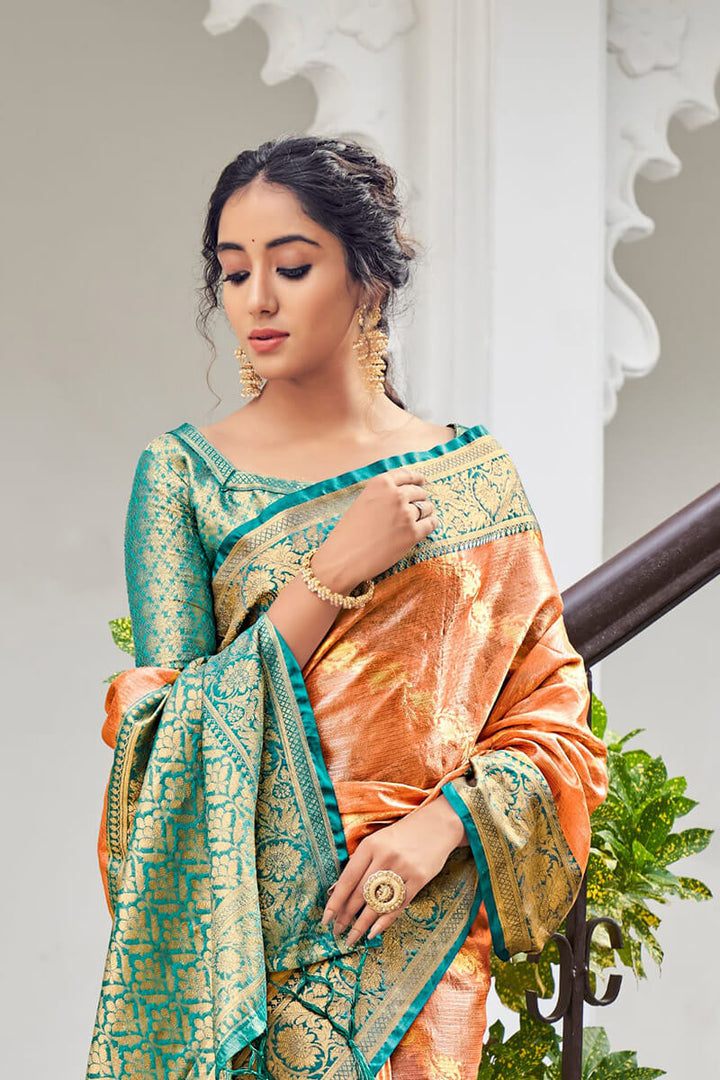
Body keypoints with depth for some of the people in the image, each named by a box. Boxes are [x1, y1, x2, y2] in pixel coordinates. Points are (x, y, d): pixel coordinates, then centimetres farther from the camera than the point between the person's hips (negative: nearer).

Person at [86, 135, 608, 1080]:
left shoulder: (476, 479, 2)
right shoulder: (183, 473, -1)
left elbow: (555, 721, 3)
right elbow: (171, 730, -9)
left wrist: (443, 823, -15)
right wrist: (337, 571, -15)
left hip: (418, 940, 1)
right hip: (234, 935, -1)